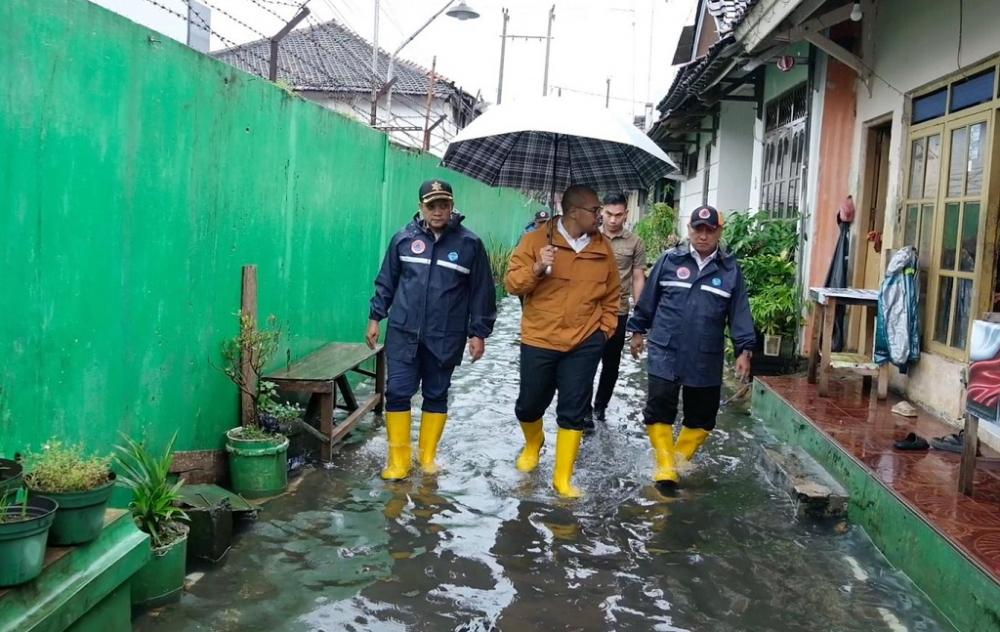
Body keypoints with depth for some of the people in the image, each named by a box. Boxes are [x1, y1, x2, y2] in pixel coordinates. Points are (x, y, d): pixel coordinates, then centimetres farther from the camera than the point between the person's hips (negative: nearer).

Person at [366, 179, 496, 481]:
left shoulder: (470, 244, -2)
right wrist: (375, 318, 10)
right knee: (397, 393, -2)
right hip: (403, 333, 1)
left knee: (436, 396, 11)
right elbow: (386, 283, 11)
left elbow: (481, 292, 1)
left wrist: (478, 333, 0)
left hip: (446, 338, -1)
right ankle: (398, 460, 9)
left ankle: (428, 456, 25)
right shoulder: (404, 238, 2)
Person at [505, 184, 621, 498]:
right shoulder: (536, 239, -6)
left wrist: (605, 329, 5)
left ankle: (563, 478, 12)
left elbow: (611, 294, 14)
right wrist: (536, 269, -24)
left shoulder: (602, 248, 4)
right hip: (538, 341, -1)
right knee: (529, 404, 10)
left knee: (573, 412, 2)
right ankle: (533, 444, 44)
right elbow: (512, 283, -7)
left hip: (584, 344, 2)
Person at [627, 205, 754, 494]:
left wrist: (744, 350, -4)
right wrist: (638, 330, 13)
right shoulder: (670, 260, -1)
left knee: (702, 415, 10)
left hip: (706, 359, 2)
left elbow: (740, 313, 1)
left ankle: (680, 462, 29)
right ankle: (666, 467, 3)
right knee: (659, 410, -8)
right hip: (665, 352, -1)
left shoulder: (730, 269, 1)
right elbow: (648, 299, 8)